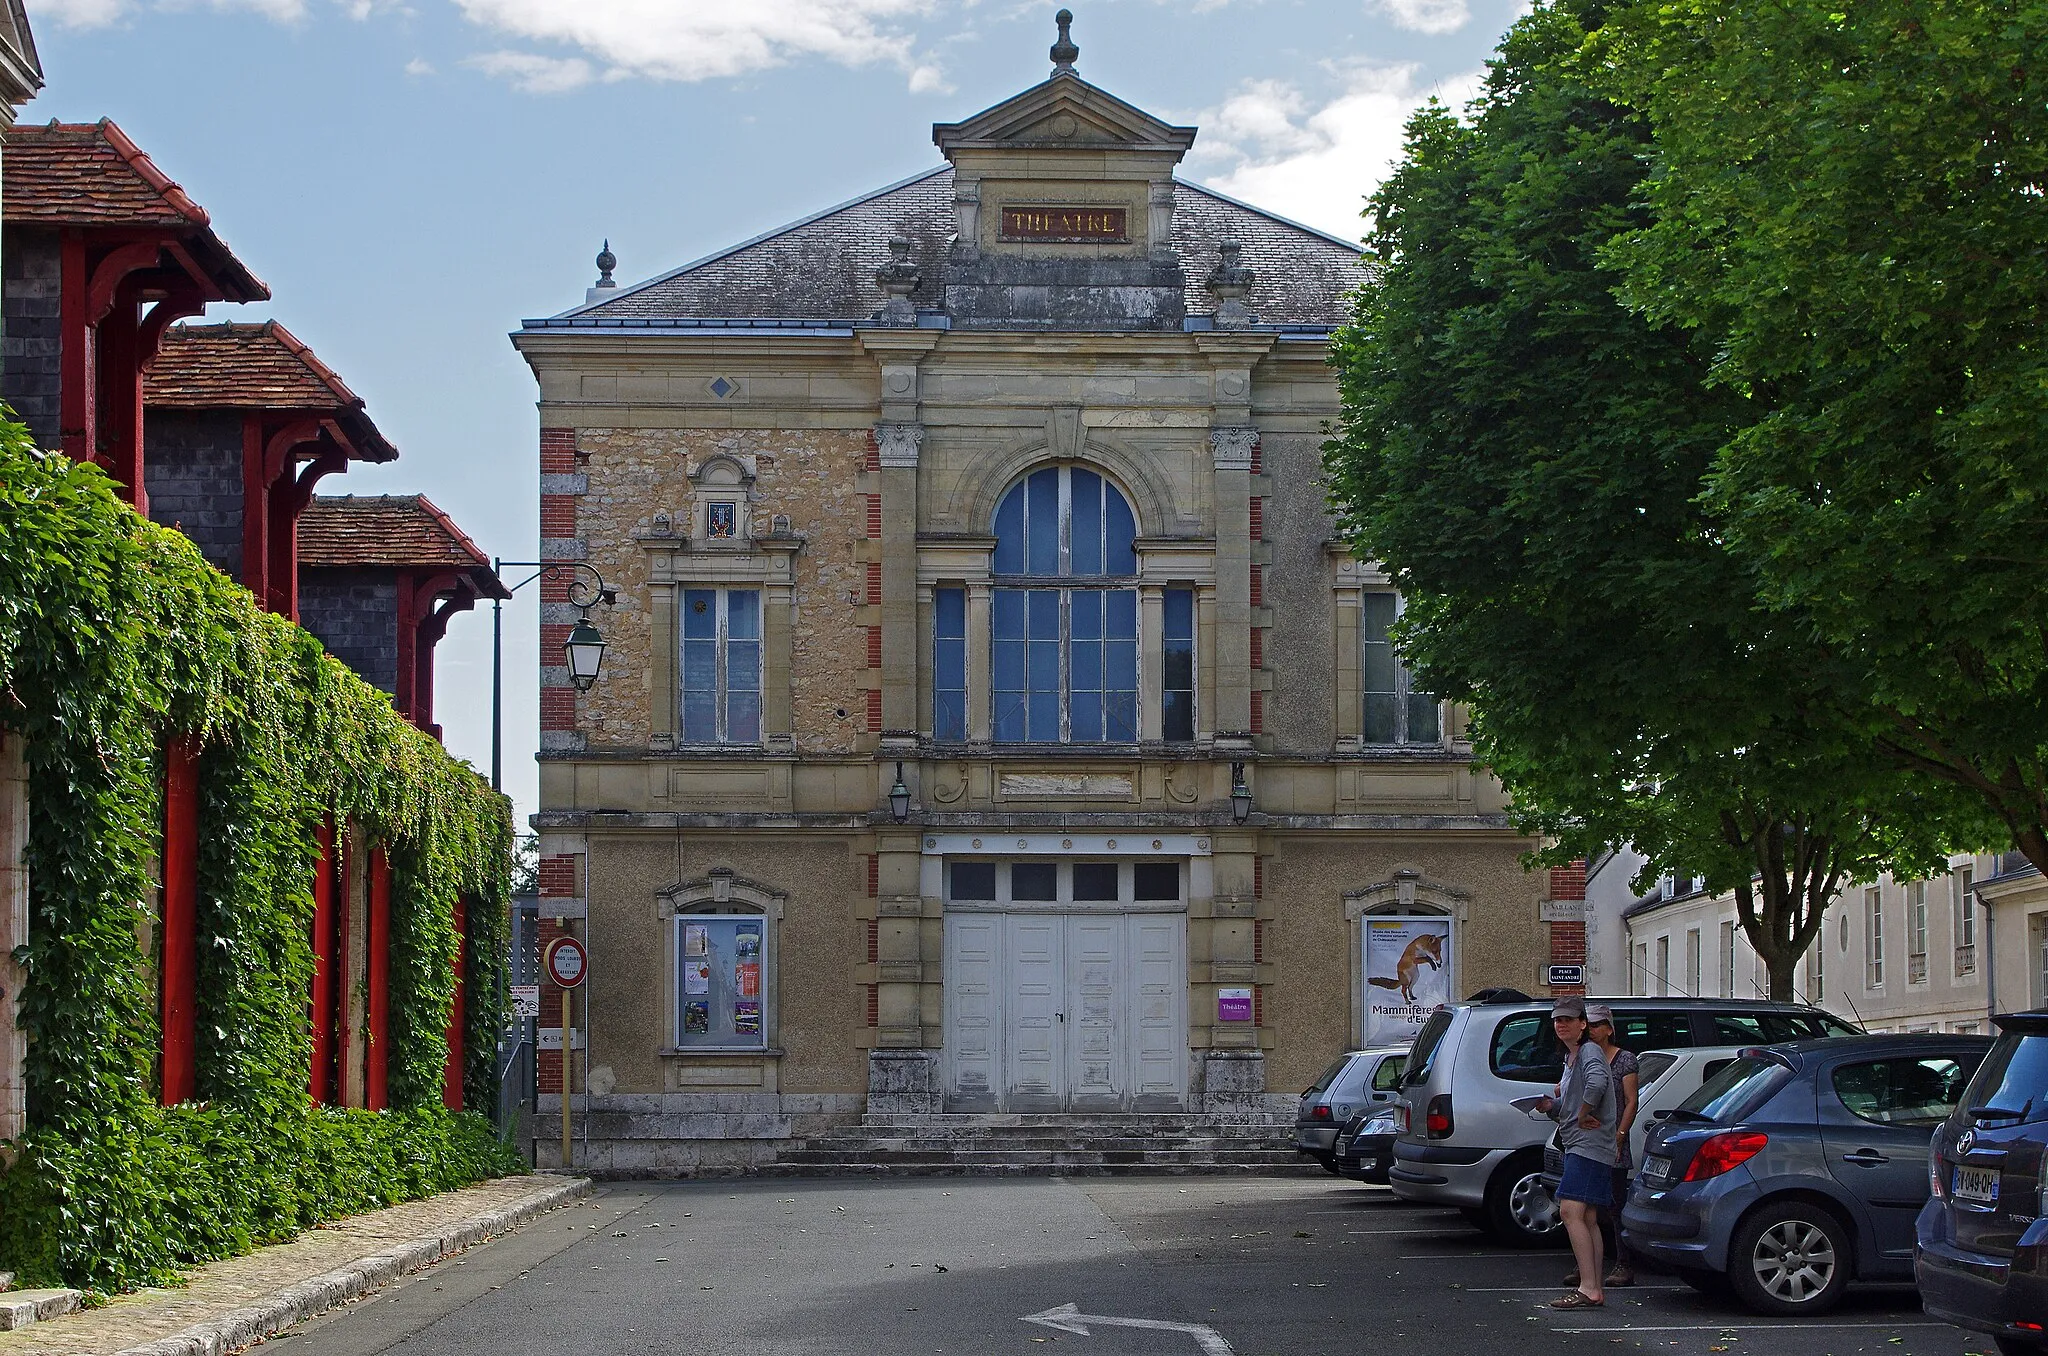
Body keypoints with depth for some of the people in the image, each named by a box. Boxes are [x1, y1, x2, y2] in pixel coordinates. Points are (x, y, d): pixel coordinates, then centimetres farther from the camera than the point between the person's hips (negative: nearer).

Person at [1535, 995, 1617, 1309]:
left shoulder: (1589, 1052, -9)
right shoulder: (1570, 1058, 21)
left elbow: (1597, 1082, -32)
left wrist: (1583, 1116, -20)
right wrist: (1550, 1105, 7)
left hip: (1589, 1144, -11)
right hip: (1577, 1146, 11)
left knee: (1571, 1211, -18)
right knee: (1587, 1220, 10)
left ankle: (1588, 1289, -21)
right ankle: (1595, 1288, 13)